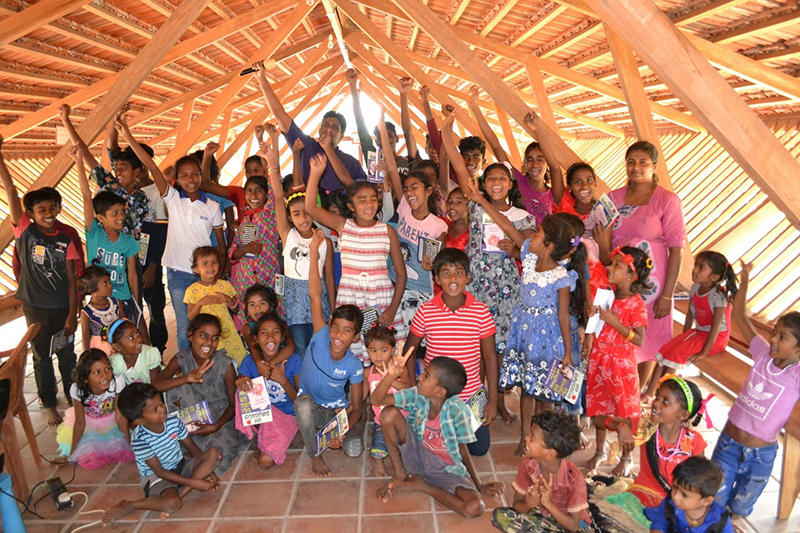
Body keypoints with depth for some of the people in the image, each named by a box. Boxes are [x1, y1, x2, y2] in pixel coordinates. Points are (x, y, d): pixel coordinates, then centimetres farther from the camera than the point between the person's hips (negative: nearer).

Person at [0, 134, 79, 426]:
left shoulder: (66, 240, -3)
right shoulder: (25, 231, -4)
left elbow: (71, 279, -3)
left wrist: (73, 314, -6)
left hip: (62, 306, 0)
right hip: (35, 307, 0)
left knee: (67, 354, 12)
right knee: (42, 356, 12)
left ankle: (74, 398, 29)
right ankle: (49, 404, 26)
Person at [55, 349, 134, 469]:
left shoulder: (117, 383, -35)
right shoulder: (77, 390, -31)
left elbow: (120, 417, -22)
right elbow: (80, 424, -17)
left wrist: (128, 444, -16)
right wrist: (71, 453, -10)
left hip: (111, 419, 0)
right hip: (89, 421, 0)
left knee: (121, 450, -10)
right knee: (89, 457, -8)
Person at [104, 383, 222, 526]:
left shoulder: (174, 421, -11)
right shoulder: (140, 439, -23)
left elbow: (192, 447, 1)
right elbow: (160, 471, -19)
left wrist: (207, 468, -13)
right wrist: (193, 483, -23)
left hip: (180, 466, 5)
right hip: (156, 476, -5)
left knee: (214, 453, -17)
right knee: (173, 504, -35)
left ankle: (180, 493, -20)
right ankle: (126, 506, -9)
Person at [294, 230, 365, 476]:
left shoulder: (354, 366, -18)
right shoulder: (321, 338, -20)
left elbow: (356, 408, -11)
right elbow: (315, 295, -26)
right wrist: (314, 252, -30)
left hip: (338, 411, 0)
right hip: (310, 408, 0)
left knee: (354, 450, -23)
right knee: (303, 403, -37)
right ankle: (314, 455, -10)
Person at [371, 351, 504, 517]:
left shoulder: (458, 410, -25)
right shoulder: (418, 395, -14)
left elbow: (462, 449, -11)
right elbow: (376, 400, -18)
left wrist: (479, 485, -6)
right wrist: (391, 374, -34)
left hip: (445, 469, -2)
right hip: (417, 453, 3)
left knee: (475, 508, -28)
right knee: (389, 413, -19)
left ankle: (421, 484, -5)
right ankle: (400, 473, 1)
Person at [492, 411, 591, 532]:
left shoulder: (573, 478, -29)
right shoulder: (527, 464, -19)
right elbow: (517, 505, -9)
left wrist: (548, 503, -35)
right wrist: (529, 504, -32)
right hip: (540, 515, 4)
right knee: (499, 515, -19)